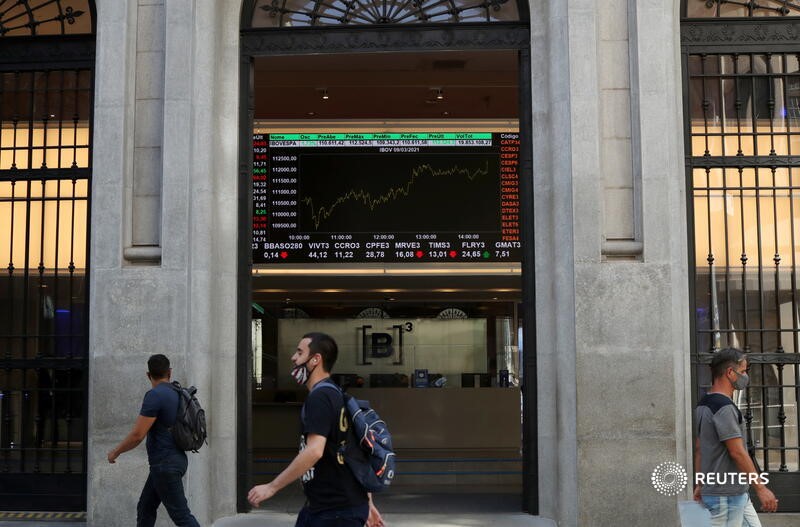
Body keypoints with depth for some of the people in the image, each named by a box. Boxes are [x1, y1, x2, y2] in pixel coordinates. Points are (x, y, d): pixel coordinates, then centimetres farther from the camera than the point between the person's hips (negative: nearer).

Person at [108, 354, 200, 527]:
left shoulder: (154, 395, -16)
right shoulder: (176, 394, 10)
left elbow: (137, 435, -19)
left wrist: (115, 452, -4)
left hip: (166, 464, -9)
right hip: (175, 459, 9)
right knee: (145, 508, 15)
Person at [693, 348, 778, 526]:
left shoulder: (704, 404, 12)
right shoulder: (724, 407, -19)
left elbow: (699, 449, 16)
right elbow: (737, 452, -22)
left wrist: (700, 484, 19)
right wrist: (761, 488, -18)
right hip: (725, 496, -10)